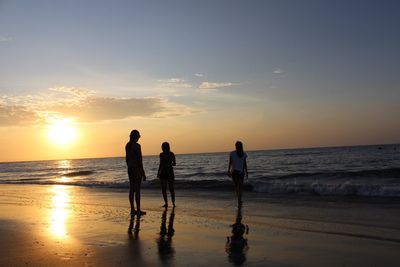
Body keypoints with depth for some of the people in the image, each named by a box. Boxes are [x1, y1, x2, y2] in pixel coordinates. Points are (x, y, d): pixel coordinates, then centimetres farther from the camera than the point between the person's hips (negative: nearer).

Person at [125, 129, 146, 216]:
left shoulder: (127, 145, 9)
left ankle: (132, 209, 14)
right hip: (137, 168, -8)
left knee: (132, 190, 10)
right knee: (137, 190, -4)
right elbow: (139, 160, -16)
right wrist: (143, 172, -12)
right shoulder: (137, 146, -14)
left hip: (130, 169, 8)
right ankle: (138, 210, 0)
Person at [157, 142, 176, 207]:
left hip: (169, 172, -4)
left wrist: (169, 164, -16)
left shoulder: (171, 154, -4)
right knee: (163, 189, 4)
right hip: (163, 173, 4)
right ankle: (166, 203, 7)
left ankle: (173, 203, 1)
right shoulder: (161, 154, 8)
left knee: (171, 188, -2)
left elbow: (174, 164, -4)